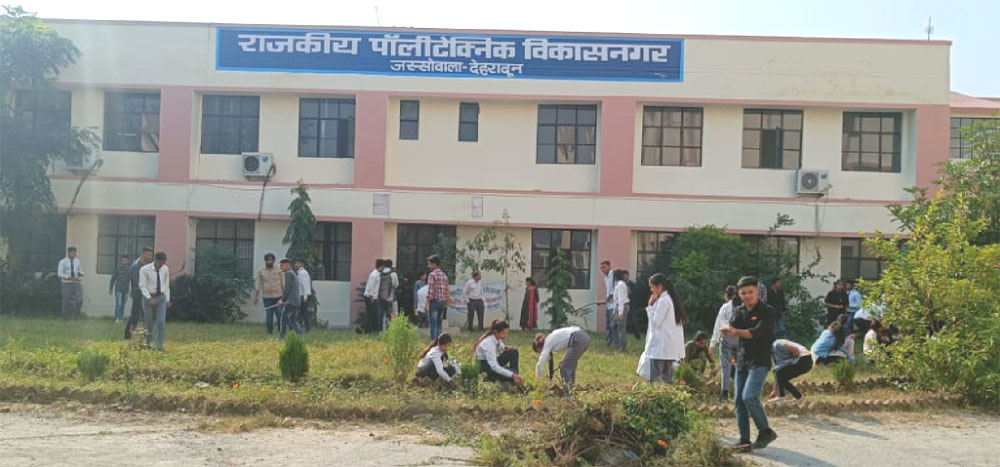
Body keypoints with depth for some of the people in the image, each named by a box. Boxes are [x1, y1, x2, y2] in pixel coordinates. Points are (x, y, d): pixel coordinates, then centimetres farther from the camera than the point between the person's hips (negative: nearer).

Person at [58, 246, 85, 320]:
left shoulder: (77, 261, 10)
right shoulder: (63, 262, -3)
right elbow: (60, 274, -9)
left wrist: (81, 273, -4)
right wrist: (70, 278, -21)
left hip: (76, 283, 3)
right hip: (67, 283, -3)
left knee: (79, 300, -8)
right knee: (67, 301, 2)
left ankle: (75, 315, 10)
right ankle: (66, 317, 16)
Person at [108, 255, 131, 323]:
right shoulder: (118, 269, -4)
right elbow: (113, 279, 2)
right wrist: (110, 289, 3)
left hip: (126, 290, 2)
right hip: (118, 290, -2)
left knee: (123, 305, 7)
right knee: (118, 304, -6)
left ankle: (121, 318, 14)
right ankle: (117, 318, -1)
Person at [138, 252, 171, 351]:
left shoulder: (166, 269, 2)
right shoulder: (145, 270, -10)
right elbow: (142, 286, -13)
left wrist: (168, 299, 9)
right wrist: (149, 299, -23)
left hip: (161, 298, 2)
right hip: (149, 297, -2)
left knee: (161, 322, -9)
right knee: (149, 323, 7)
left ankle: (159, 346, -6)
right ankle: (148, 343, 28)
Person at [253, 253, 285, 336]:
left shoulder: (279, 270, 5)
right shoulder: (261, 271, 6)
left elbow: (283, 283, 6)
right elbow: (258, 285, 6)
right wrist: (256, 297, 3)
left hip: (278, 297, -1)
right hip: (267, 298, 1)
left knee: (280, 315, -5)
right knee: (269, 316, 3)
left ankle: (280, 332, 4)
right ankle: (270, 333, 11)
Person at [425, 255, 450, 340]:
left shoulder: (432, 274, -9)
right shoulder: (444, 275, 13)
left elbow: (430, 291, -14)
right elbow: (447, 291, 13)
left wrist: (427, 304, -10)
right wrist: (446, 303, 18)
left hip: (434, 301, -7)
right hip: (442, 302, 7)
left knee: (433, 325, -5)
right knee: (439, 324, 12)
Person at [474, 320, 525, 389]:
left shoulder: (498, 338, -8)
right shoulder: (488, 343, -32)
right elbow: (494, 366, -39)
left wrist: (505, 348, -8)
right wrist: (512, 375, -45)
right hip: (485, 366, -9)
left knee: (514, 352, -9)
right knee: (513, 372, -27)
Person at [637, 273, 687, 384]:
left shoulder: (663, 301, -15)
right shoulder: (671, 298, 14)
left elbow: (656, 321, -14)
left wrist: (650, 306, -7)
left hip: (661, 347, -10)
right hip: (671, 348, 10)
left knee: (656, 379, -8)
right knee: (667, 378, 11)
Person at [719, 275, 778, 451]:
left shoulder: (767, 311, -7)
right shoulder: (738, 311, 10)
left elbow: (757, 332, -20)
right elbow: (733, 328, -7)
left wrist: (735, 331, -29)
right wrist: (729, 330, -30)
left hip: (760, 360, -6)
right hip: (742, 359, 6)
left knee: (749, 396, -19)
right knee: (739, 401, 4)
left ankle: (765, 432, 0)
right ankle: (744, 439, 12)